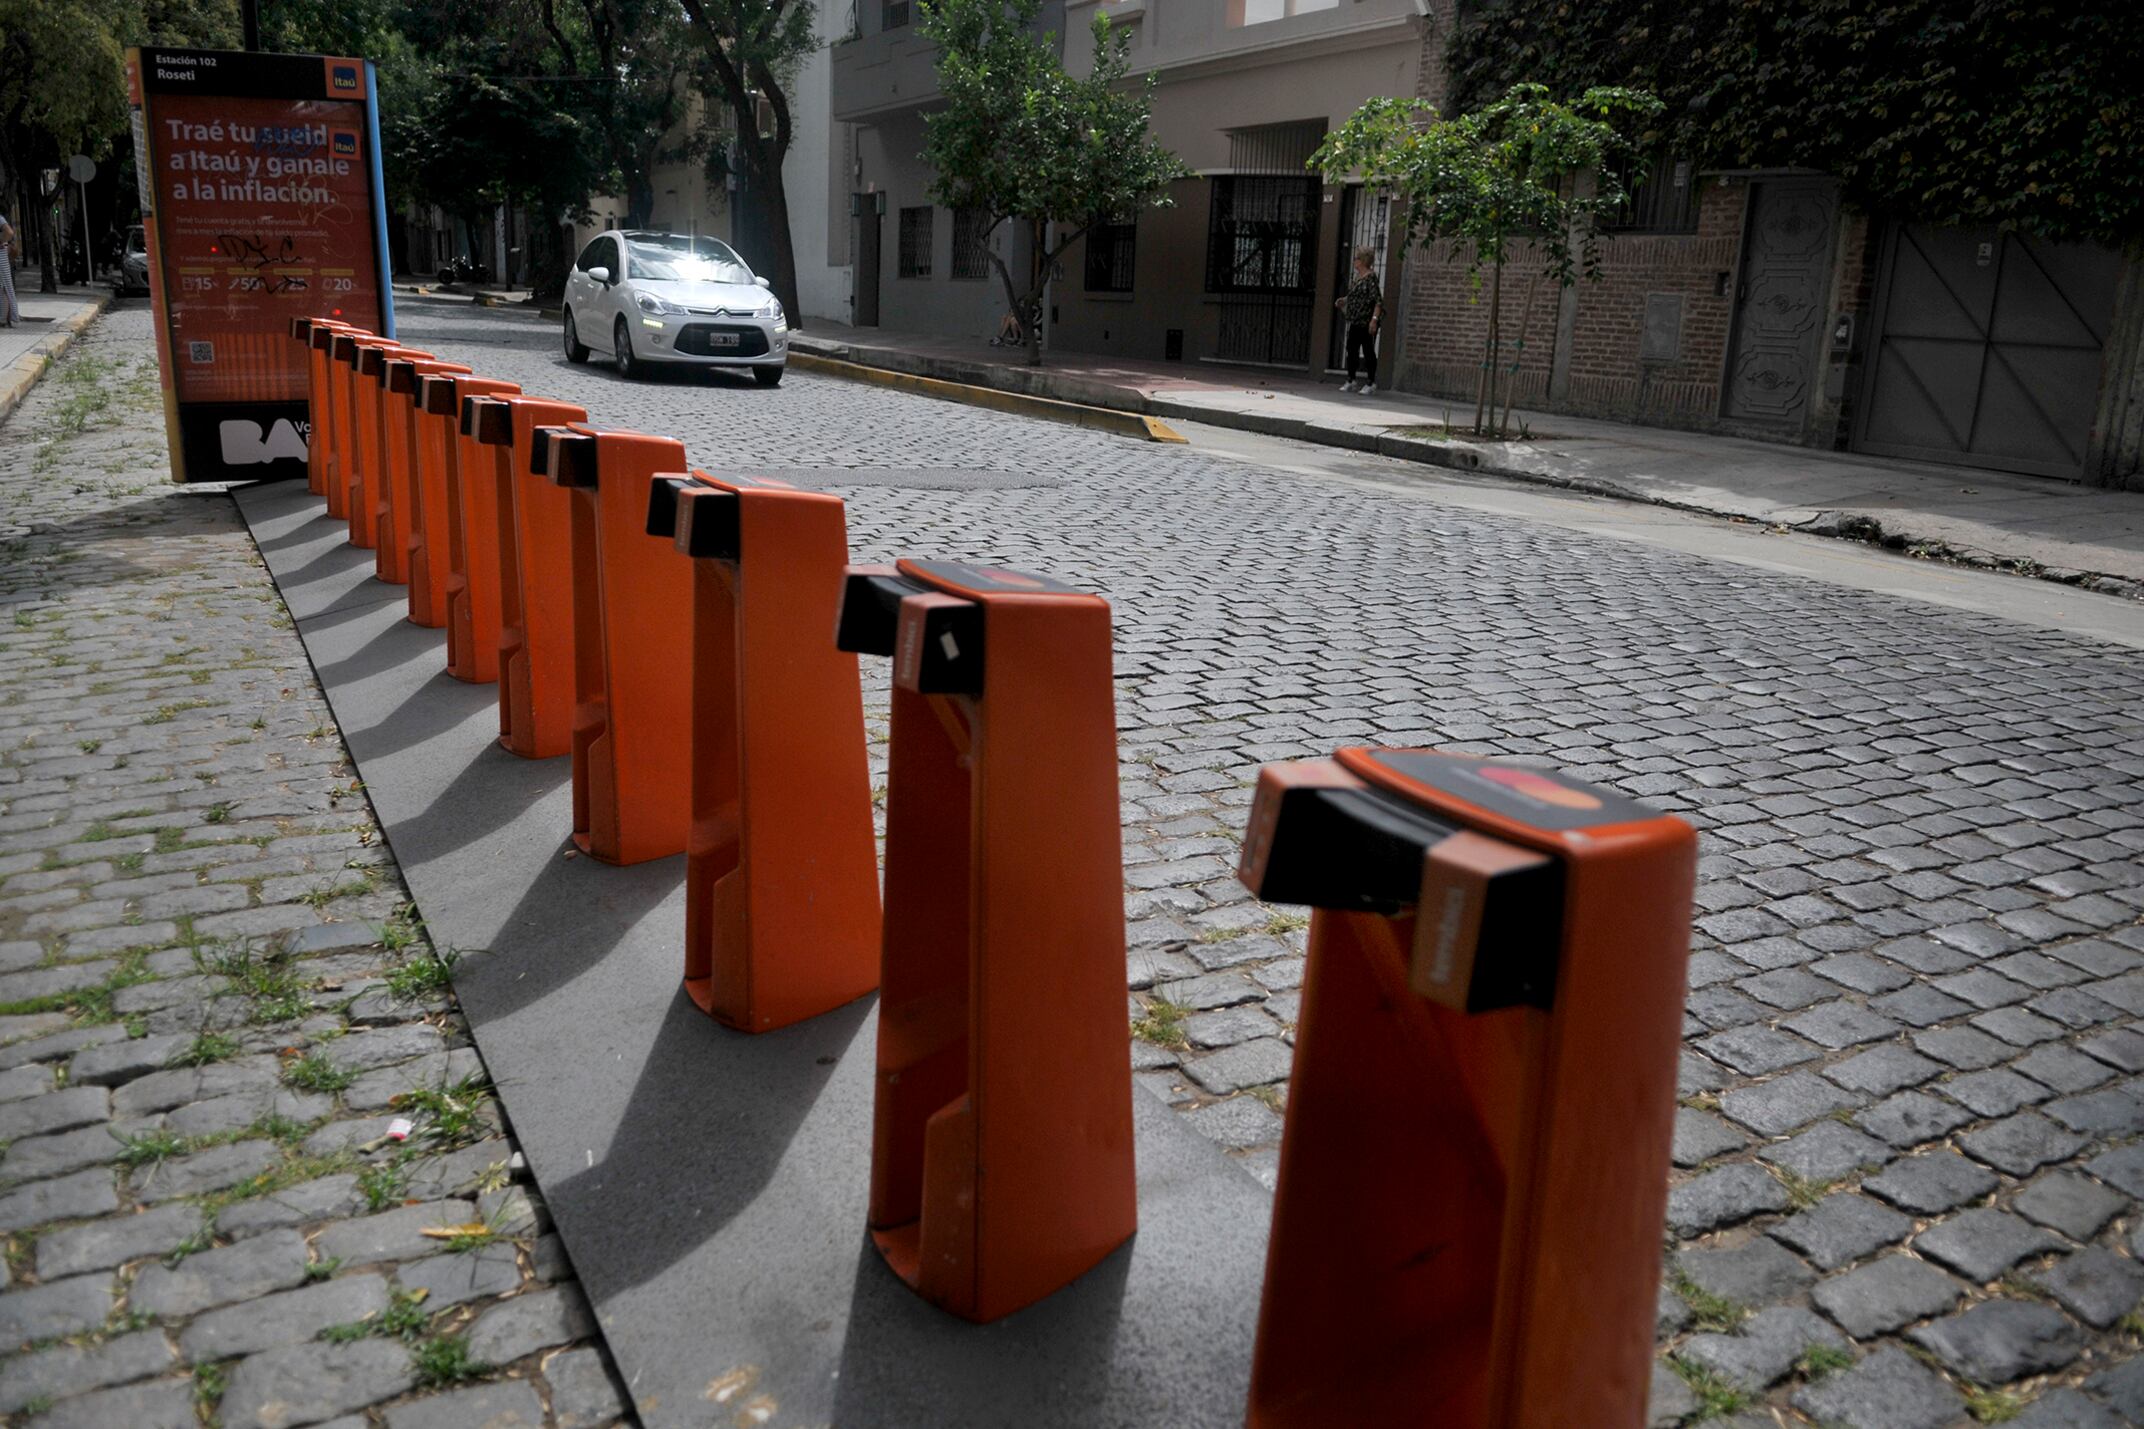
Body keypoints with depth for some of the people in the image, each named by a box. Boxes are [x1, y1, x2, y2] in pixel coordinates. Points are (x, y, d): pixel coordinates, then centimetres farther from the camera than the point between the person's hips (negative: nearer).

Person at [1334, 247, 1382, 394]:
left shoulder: (1371, 277, -14)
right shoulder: (1357, 277, 12)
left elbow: (1378, 300, -18)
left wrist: (1374, 319, -24)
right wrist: (1343, 300, 11)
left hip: (1366, 322, -9)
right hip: (1355, 321, 9)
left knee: (1368, 351, -1)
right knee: (1352, 350, 10)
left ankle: (1370, 383, 7)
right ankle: (1351, 381, 18)